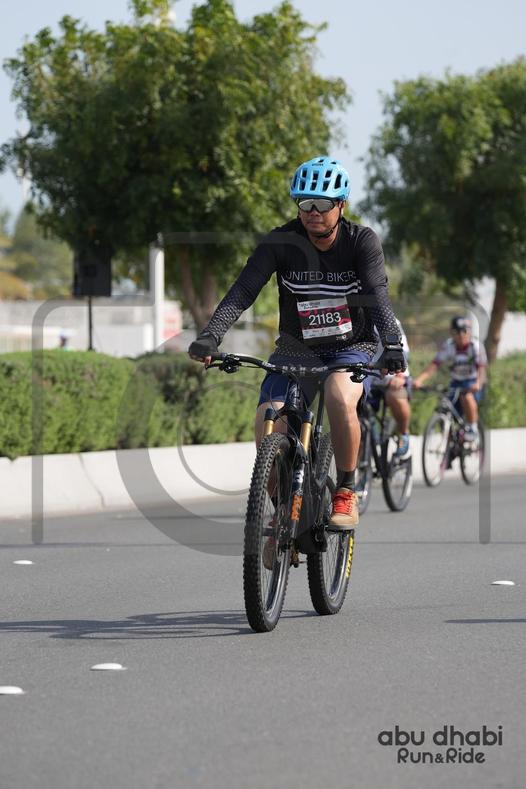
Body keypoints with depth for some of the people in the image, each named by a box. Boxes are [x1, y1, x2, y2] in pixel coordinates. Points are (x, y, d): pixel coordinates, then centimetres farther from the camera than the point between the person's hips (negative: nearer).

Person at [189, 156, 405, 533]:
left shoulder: (362, 241, -12)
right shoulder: (282, 242, -11)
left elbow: (378, 295, -26)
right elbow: (243, 290, -20)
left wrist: (393, 345, -43)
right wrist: (210, 336, -36)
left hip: (352, 348, -2)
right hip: (297, 350, 2)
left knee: (340, 396, -36)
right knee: (268, 422, -23)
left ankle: (347, 492, -16)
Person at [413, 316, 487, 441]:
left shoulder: (476, 346, -15)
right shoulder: (447, 346, -10)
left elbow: (481, 368, -26)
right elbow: (434, 365, -20)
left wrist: (478, 383, -47)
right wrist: (419, 380, -36)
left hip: (473, 383, -3)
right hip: (456, 382, 3)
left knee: (467, 397, -35)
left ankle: (473, 428, -21)